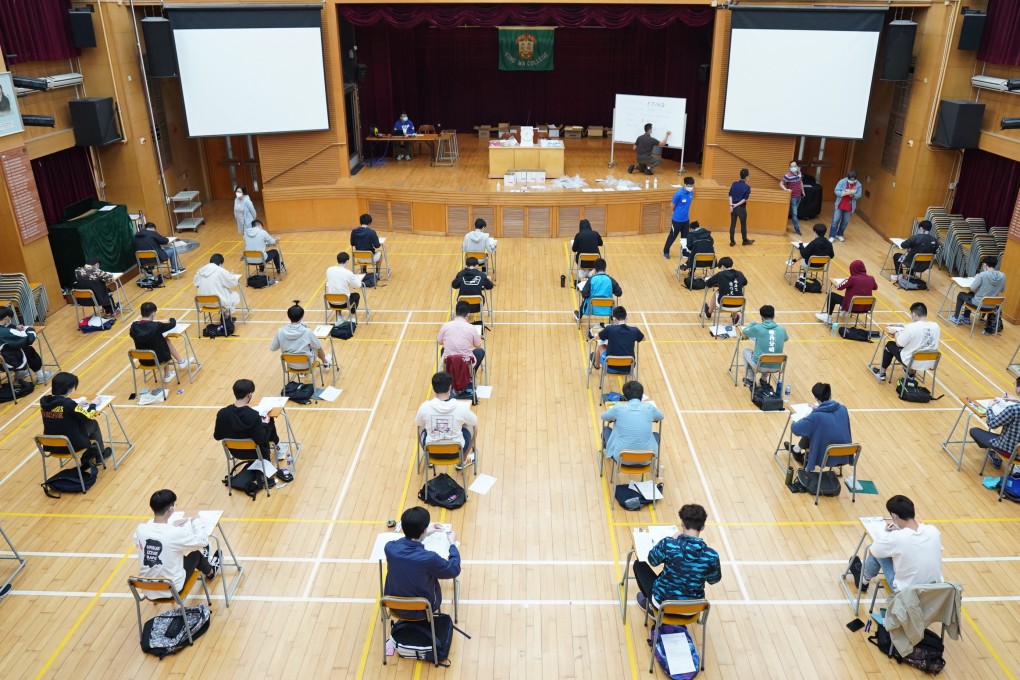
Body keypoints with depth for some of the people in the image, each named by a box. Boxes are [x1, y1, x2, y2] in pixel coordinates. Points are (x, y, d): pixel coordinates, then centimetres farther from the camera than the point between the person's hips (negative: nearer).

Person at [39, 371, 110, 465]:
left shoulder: (43, 401, -6)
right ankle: (100, 455, 33)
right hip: (73, 445, -6)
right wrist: (92, 406, 7)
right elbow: (88, 416, -10)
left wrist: (77, 407, 11)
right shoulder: (69, 404, -25)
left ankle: (87, 457, 40)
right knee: (92, 423, 17)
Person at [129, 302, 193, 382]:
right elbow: (173, 324, -8)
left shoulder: (134, 326, -11)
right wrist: (172, 319, 16)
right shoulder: (156, 326, -23)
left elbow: (131, 334, 12)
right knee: (165, 341, 20)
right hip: (157, 358, -4)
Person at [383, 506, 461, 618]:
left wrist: (423, 534, 10)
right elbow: (454, 570, -14)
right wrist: (453, 544, 0)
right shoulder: (429, 558, -36)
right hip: (422, 611, -3)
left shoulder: (390, 548, -24)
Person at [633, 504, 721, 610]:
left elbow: (652, 561, -3)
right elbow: (714, 580, 0)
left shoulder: (668, 544, -26)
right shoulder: (711, 556, -21)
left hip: (662, 602, -3)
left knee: (639, 564, 22)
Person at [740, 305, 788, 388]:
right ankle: (763, 380, 40)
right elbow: (786, 339, 24)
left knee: (746, 351, 28)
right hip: (776, 366, 4)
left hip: (759, 366, -3)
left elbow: (743, 334, 8)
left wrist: (753, 324, 25)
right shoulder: (781, 329, -1)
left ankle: (751, 380, 31)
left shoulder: (757, 328, -11)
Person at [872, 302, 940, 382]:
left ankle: (882, 373, 33)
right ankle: (911, 372, 44)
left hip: (911, 362, -5)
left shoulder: (911, 327, -24)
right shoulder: (936, 326, -8)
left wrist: (896, 333, 5)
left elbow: (899, 344, -14)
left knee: (890, 345, 20)